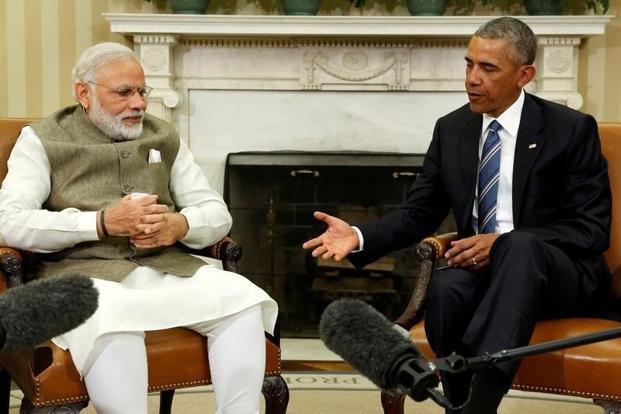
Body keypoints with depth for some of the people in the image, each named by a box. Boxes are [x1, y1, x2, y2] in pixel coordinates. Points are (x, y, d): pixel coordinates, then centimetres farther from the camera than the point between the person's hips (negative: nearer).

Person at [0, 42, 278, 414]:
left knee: (243, 298, -23)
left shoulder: (165, 137, 17)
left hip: (165, 267, 4)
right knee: (113, 321, -38)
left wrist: (178, 226, -12)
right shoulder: (43, 141, 6)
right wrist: (102, 222, -19)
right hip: (82, 272, -4)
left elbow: (218, 213, 13)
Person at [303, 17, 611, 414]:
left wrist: (502, 243, -20)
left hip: (556, 269, -3)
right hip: (480, 264, 3)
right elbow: (419, 213, 10)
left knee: (520, 246, -38)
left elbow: (592, 230, -7)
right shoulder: (451, 129, 8)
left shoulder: (571, 129, -3)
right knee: (446, 288, -34)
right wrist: (358, 236, -11)